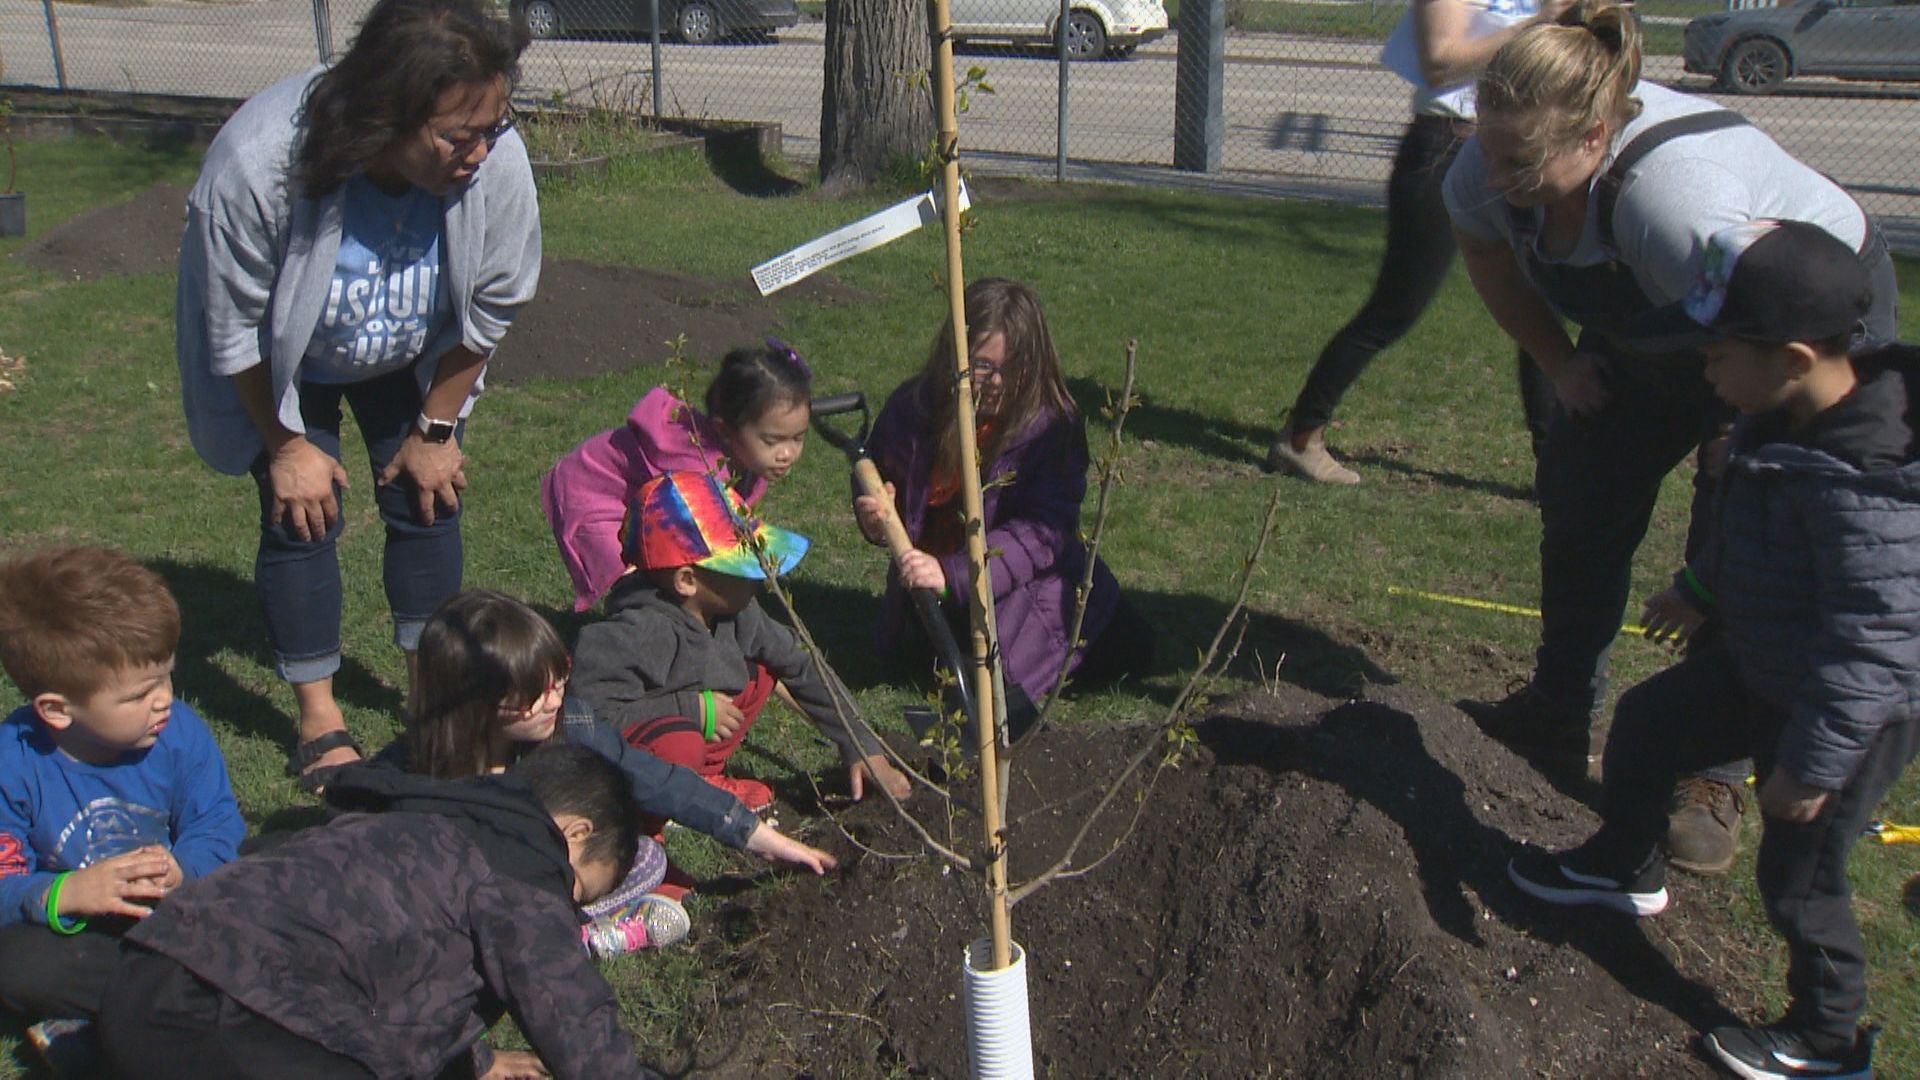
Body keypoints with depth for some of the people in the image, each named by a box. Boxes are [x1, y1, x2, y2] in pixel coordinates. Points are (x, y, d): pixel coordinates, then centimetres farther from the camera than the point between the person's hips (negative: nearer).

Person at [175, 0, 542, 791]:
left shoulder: (496, 162, -33)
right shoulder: (254, 164, -40)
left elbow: (490, 311, -15)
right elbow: (234, 332, -22)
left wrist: (436, 429, -5)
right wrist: (286, 443, -11)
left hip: (413, 361, 3)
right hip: (284, 370, -2)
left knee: (426, 500, 2)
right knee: (301, 514, -5)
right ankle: (319, 720, 12)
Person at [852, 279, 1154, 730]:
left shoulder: (1051, 425, -18)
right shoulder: (912, 409, -12)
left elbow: (1043, 532, -25)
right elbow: (881, 481, 6)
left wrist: (954, 574, -37)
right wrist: (876, 518, -20)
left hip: (1030, 579, -2)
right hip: (932, 589, 2)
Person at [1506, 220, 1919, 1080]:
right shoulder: (1785, 422, -8)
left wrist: (1813, 761, -25)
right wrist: (1699, 591, 25)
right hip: (1755, 664, 9)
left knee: (1798, 876, 6)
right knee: (1645, 723, 21)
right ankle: (1625, 869, 48)